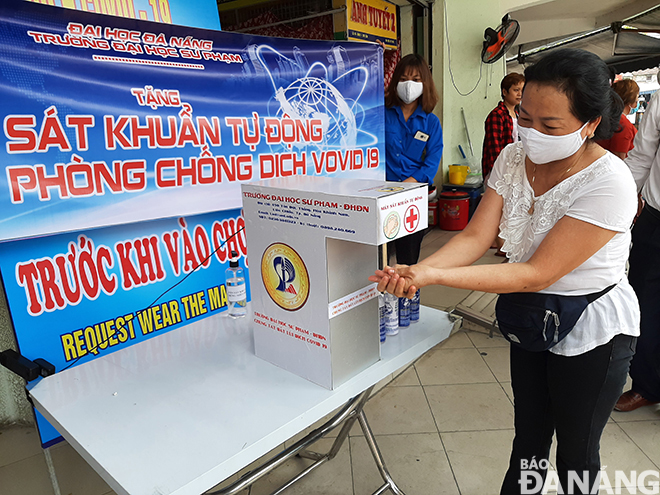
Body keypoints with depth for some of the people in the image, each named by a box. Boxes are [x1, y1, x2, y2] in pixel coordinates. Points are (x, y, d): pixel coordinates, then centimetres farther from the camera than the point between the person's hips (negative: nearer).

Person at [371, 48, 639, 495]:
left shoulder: (608, 183, -27)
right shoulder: (513, 159, -7)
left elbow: (537, 274, -30)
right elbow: (476, 236, -13)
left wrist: (435, 276, -37)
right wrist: (417, 270, -31)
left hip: (592, 334, -5)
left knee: (576, 453, 16)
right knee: (529, 440, 21)